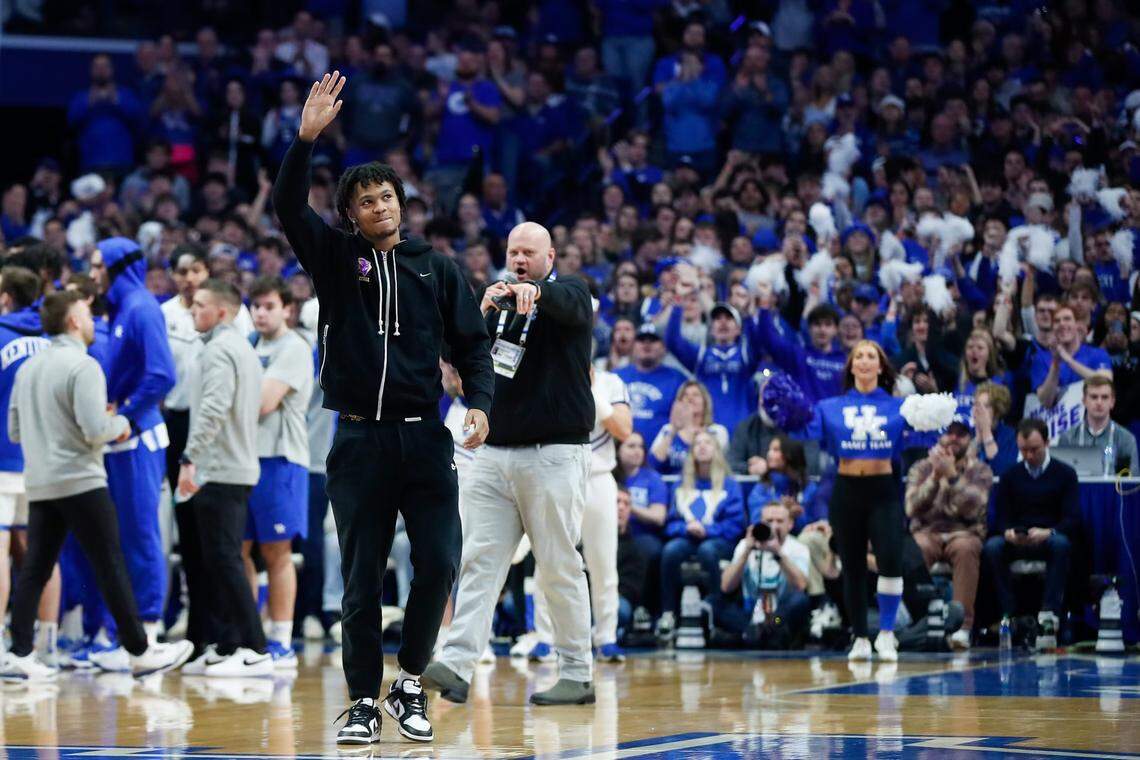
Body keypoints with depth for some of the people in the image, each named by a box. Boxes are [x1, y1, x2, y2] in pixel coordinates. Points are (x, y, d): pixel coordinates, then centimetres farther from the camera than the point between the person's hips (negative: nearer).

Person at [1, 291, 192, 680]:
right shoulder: (83, 366, -12)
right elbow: (95, 430, -20)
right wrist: (121, 424, 0)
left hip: (39, 483, 7)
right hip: (80, 482, -7)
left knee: (34, 569, 7)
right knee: (111, 567, -1)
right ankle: (139, 651, 3)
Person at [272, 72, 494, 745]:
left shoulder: (437, 268, 10)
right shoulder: (335, 258, 7)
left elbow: (473, 342, 10)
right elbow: (289, 207, -7)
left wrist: (480, 403, -7)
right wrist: (307, 138, -20)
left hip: (425, 437, 1)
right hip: (360, 441, -1)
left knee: (439, 563, -8)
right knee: (361, 580, 1)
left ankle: (411, 684, 11)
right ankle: (364, 702, 9)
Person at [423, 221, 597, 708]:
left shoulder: (569, 294, 1)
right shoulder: (499, 302, 17)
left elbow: (567, 303, -24)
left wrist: (534, 291, -47)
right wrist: (482, 315, -14)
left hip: (554, 453, -5)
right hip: (495, 453, 5)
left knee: (560, 568, -1)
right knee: (479, 560, -5)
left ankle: (577, 675, 6)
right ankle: (457, 667, -13)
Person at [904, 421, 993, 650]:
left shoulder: (980, 471, 8)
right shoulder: (922, 468, 12)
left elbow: (971, 508, -10)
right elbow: (913, 508, -4)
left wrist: (952, 475, -18)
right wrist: (935, 477, -14)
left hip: (964, 532, 0)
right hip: (927, 532, 0)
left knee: (966, 549, -38)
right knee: (915, 550, -36)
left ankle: (962, 626, -38)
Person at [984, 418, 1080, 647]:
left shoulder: (1065, 474, 4)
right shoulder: (1010, 476, 11)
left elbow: (1073, 519, -4)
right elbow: (1000, 517, 6)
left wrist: (1048, 532, -25)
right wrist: (1008, 533, -20)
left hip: (1050, 539, -2)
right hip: (1016, 542, 2)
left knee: (1061, 543, -37)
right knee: (992, 547, -30)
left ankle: (1049, 612, -40)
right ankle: (1010, 614, -31)